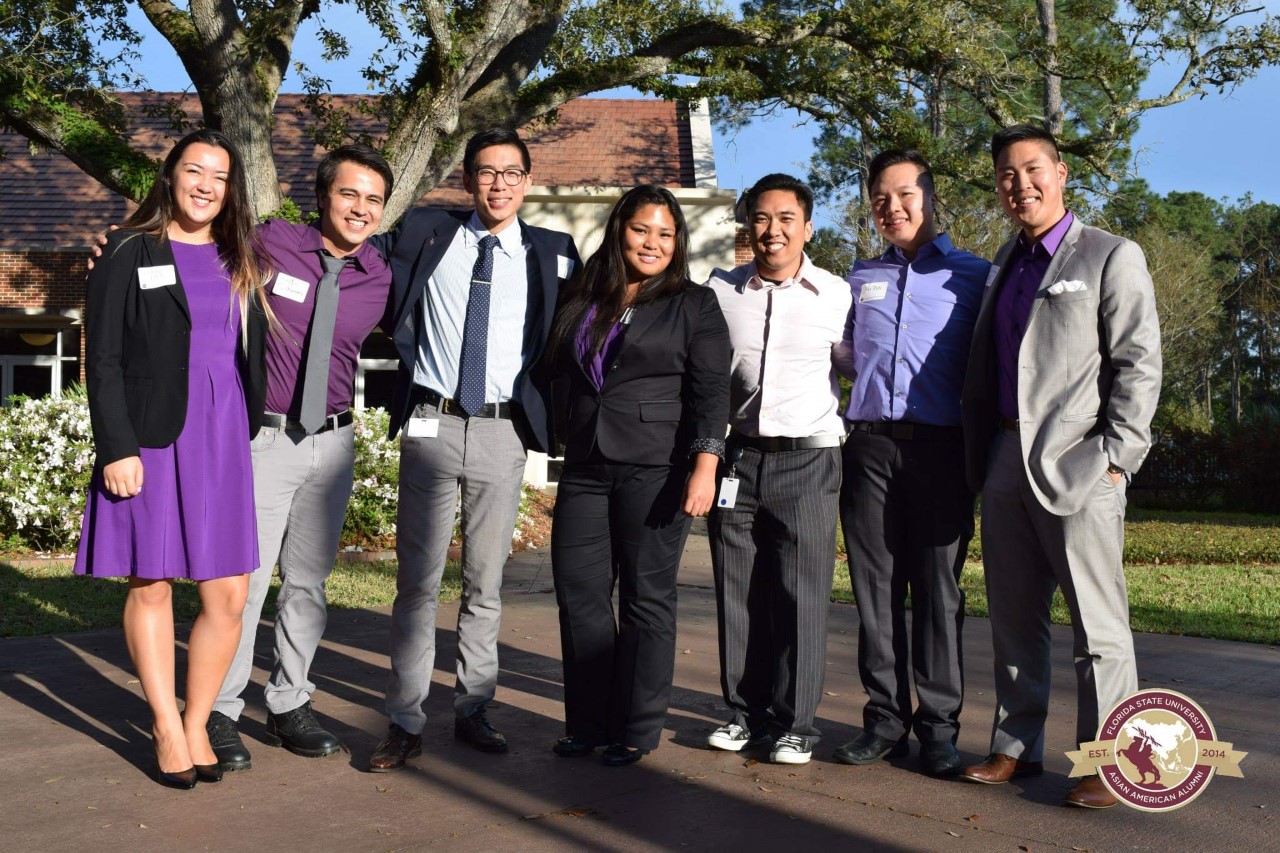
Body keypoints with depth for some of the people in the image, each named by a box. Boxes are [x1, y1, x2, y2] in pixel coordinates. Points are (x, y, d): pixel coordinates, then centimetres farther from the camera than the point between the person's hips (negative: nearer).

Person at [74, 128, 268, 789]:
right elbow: (103, 359, -3)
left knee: (227, 595, 1)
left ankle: (197, 724, 17)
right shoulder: (130, 253, 2)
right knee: (150, 585, 5)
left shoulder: (241, 262, 13)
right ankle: (167, 729, 18)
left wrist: (256, 434, 9)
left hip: (224, 440, 4)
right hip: (153, 438, -3)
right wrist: (117, 448, -11)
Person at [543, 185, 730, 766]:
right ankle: (587, 723, 15)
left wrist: (704, 467, -14)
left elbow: (711, 392, -5)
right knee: (579, 593, 3)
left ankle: (637, 730, 10)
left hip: (655, 469, -4)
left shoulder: (694, 305, 3)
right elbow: (558, 374, 26)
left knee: (647, 596, 0)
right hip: (585, 468, 5)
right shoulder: (582, 301, 15)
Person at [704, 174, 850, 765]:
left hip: (807, 459, -2)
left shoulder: (837, 296, 0)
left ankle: (794, 723, 11)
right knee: (739, 593, 7)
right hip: (737, 457, 3)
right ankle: (745, 711, 20)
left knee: (801, 596, 0)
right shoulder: (720, 291, 7)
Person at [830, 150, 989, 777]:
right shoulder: (859, 279, 19)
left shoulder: (972, 275, 8)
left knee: (937, 587, -2)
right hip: (869, 445, 3)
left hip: (938, 446, -3)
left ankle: (939, 727, 5)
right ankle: (885, 719, 12)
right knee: (875, 587, 4)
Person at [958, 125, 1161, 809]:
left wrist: (1115, 457, -13)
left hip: (1076, 467, -6)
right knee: (1013, 618, 12)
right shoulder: (1005, 264, 19)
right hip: (1005, 466, 6)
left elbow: (1138, 366, -6)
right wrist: (978, 456, 11)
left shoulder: (1112, 257, 1)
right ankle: (1016, 747, 22)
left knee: (1097, 625, 0)